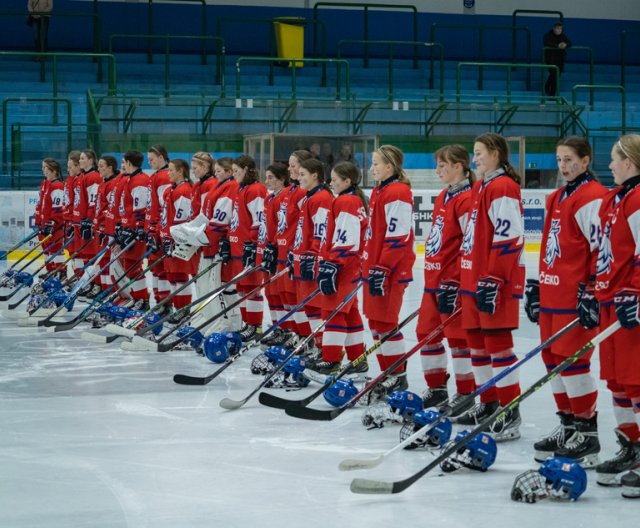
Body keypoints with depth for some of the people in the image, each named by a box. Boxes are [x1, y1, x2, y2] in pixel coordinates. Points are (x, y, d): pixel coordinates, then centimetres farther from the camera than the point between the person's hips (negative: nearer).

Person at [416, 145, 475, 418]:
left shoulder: (466, 199, -14)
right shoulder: (443, 198, 15)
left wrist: (453, 283, -19)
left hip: (452, 282, -10)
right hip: (434, 279, 10)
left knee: (457, 335, -3)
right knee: (427, 331, 13)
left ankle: (465, 394, 5)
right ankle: (437, 388, 24)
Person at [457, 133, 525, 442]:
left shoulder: (503, 188, -13)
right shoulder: (480, 188, 17)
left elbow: (508, 239, -20)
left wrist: (493, 280, -21)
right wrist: (468, 279, 22)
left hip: (497, 283, -10)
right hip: (475, 278, 10)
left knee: (497, 343, -9)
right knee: (477, 341, 14)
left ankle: (510, 414, -5)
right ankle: (489, 404, 24)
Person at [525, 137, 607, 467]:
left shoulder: (592, 198, -11)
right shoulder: (556, 199, 17)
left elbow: (601, 248, -16)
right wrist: (537, 288, 21)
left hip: (576, 297, -9)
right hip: (552, 293, 9)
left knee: (571, 360, -8)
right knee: (553, 357, 12)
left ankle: (587, 434, 0)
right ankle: (568, 426, 23)